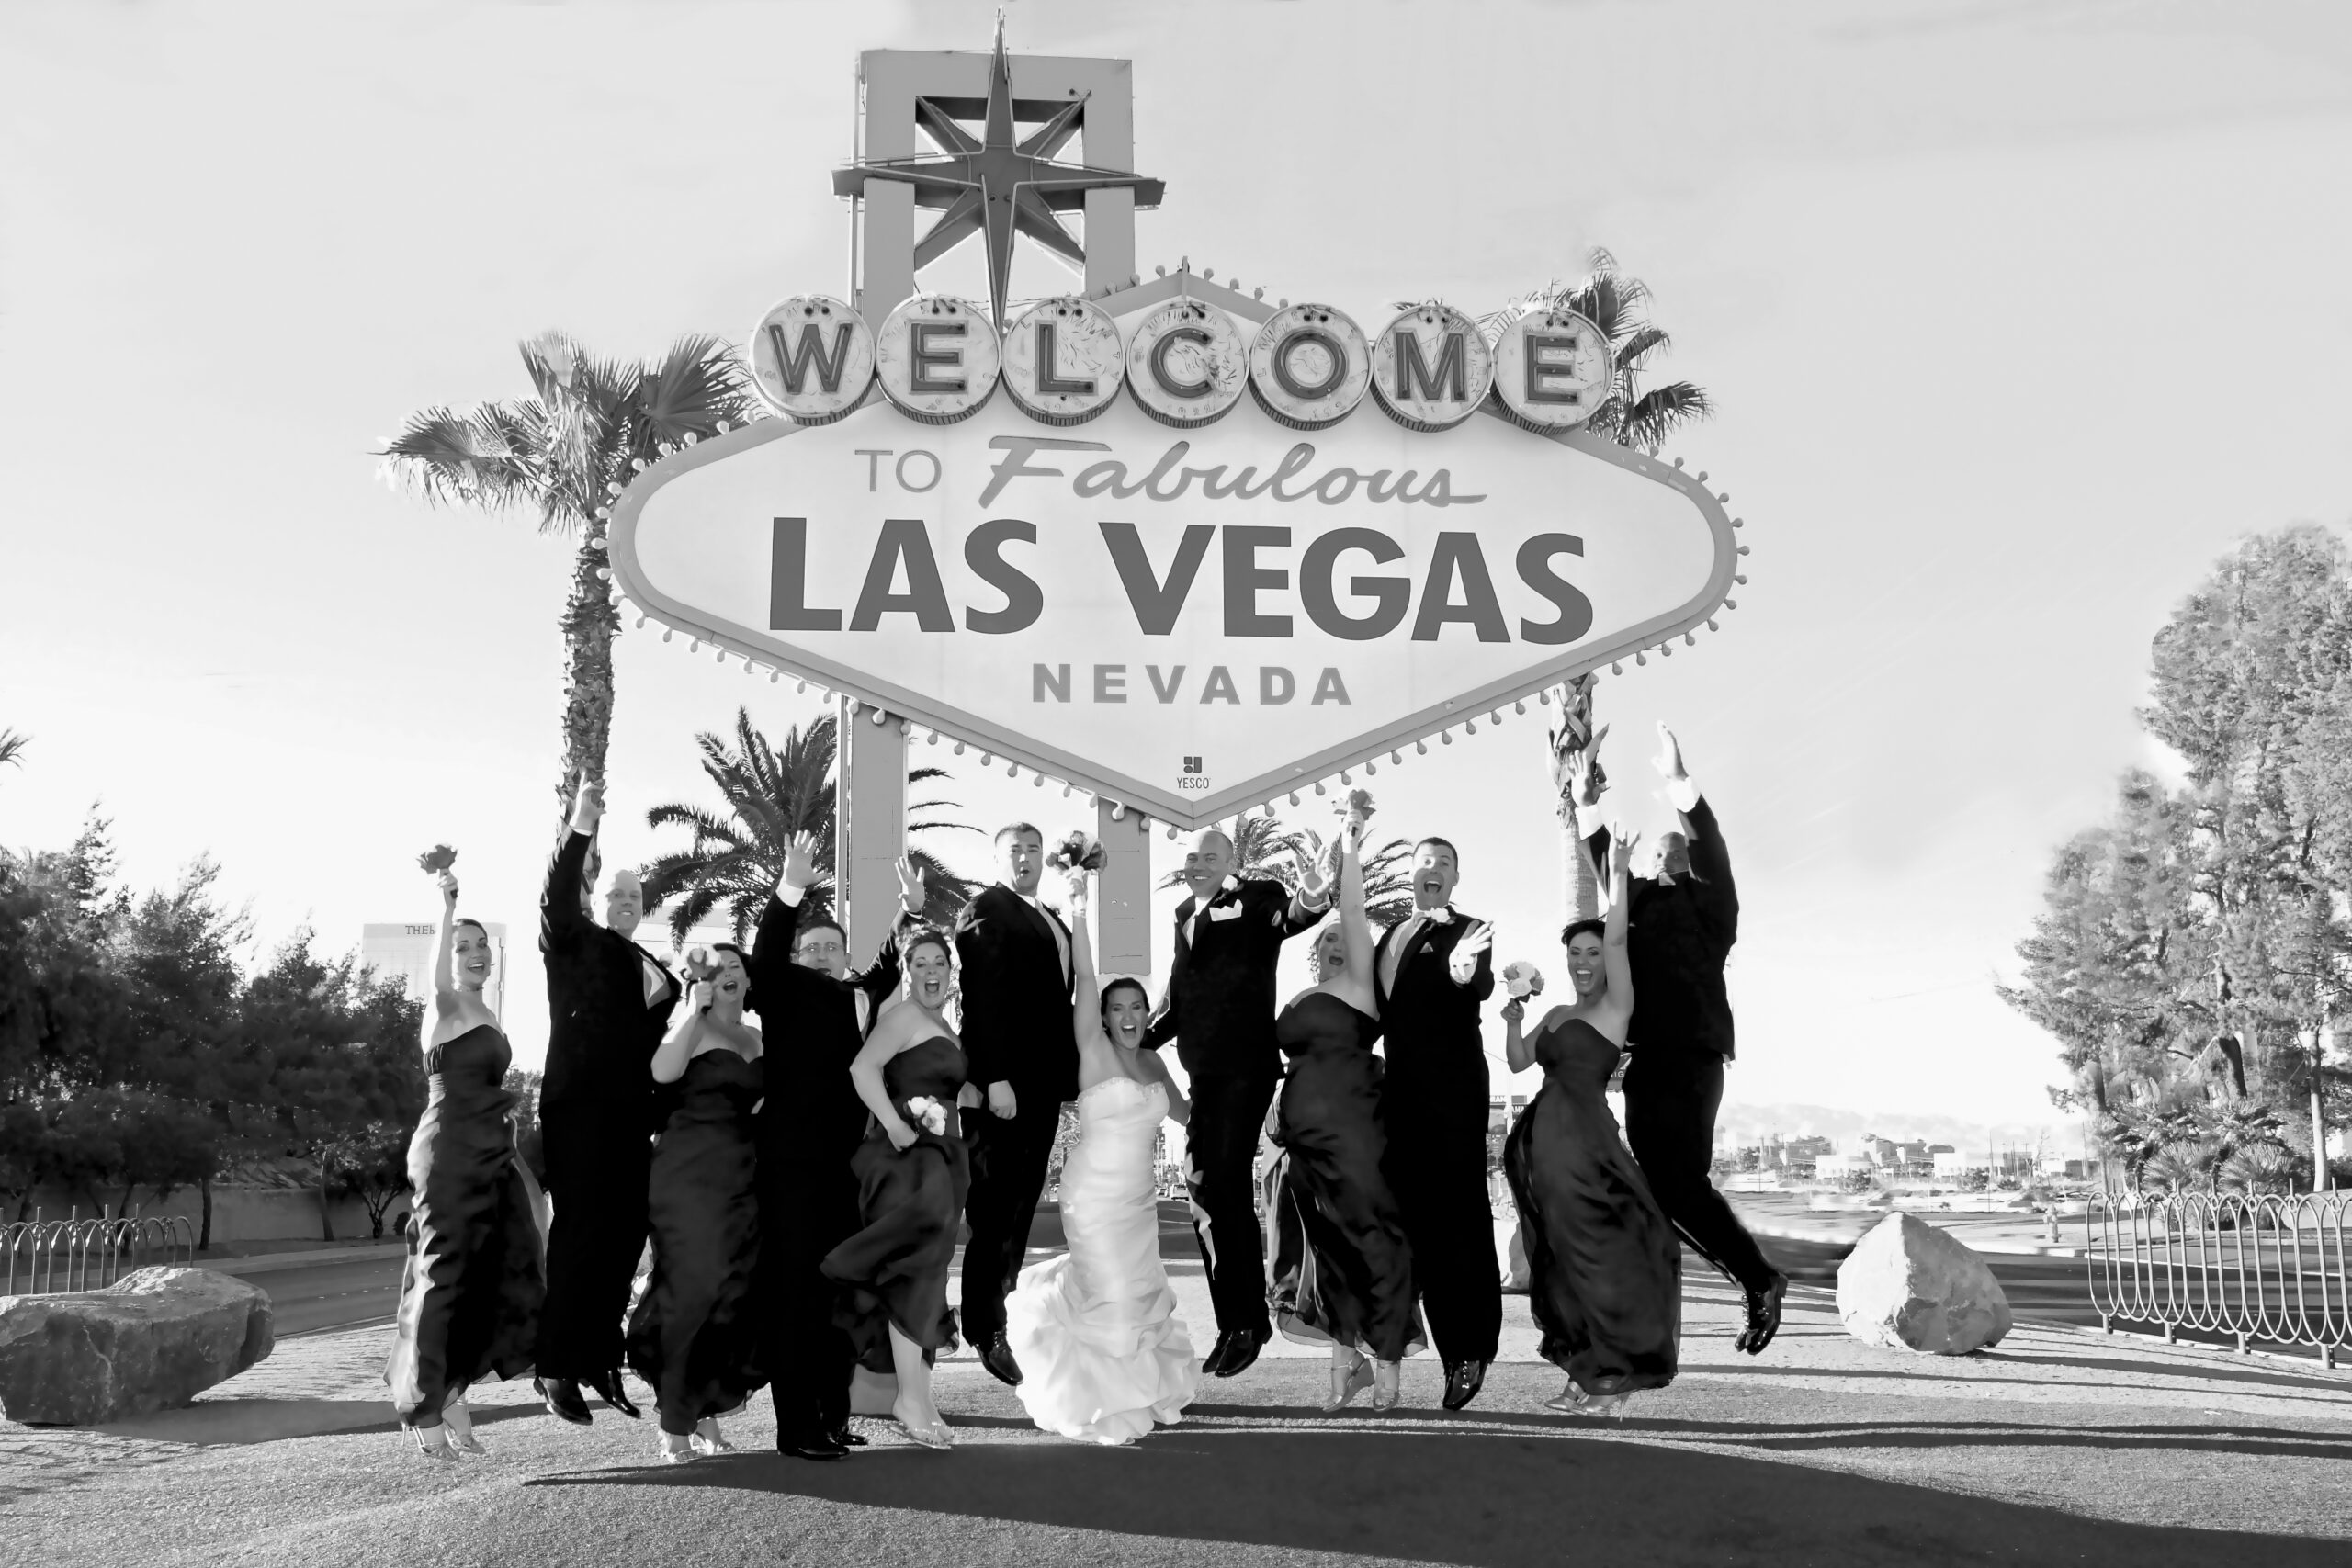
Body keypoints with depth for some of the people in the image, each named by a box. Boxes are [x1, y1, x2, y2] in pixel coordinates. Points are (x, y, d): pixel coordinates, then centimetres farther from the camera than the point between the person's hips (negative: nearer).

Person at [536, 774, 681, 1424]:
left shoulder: (652, 968, 22)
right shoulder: (574, 942, 5)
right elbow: (556, 898, -15)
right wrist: (580, 830, -28)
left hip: (631, 1120, 6)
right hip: (579, 1112, -6)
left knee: (624, 1237, 5)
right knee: (579, 1233, -7)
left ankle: (602, 1360, 13)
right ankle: (557, 1368, -2)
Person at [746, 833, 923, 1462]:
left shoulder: (861, 993, 13)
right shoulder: (786, 989, -1)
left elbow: (888, 968, 29)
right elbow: (765, 954, -18)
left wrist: (910, 912, 16)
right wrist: (790, 890, -31)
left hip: (848, 1165, 6)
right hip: (792, 1166, -6)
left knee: (840, 1291, 11)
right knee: (793, 1291, -3)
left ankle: (833, 1417, 19)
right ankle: (795, 1427, 0)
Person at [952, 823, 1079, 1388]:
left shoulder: (1053, 923, 21)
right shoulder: (984, 911, -4)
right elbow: (982, 997, -13)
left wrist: (1068, 1074, 11)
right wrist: (995, 1078, -19)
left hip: (1044, 1082, 7)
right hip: (1004, 1080, -7)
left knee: (1020, 1208, 9)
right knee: (996, 1208, -3)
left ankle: (995, 1311, 16)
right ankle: (987, 1329, 2)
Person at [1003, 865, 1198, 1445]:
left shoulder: (1153, 1062, 9)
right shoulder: (1095, 1051, -8)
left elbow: (1183, 1112, 26)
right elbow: (1084, 979, -18)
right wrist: (1078, 911, -25)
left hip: (1139, 1197, 6)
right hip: (1097, 1194, -6)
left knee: (1141, 1293, 10)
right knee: (1111, 1295, -2)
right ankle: (1103, 1407, 15)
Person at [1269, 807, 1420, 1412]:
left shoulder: (1356, 983, 0)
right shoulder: (1300, 1000, 16)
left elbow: (1354, 914, -9)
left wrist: (1350, 855, -10)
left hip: (1352, 1128, -6)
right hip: (1307, 1133, 6)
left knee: (1372, 1236, -2)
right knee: (1328, 1244, 9)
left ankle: (1386, 1362, 6)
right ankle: (1346, 1360, 18)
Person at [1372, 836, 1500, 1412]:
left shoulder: (1468, 931, -3)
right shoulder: (1390, 935, 17)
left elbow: (1482, 986, -23)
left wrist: (1465, 972, -42)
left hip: (1454, 1089, -6)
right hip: (1402, 1089, 6)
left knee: (1460, 1212, -5)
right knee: (1419, 1214, 11)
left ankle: (1473, 1348, 0)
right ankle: (1451, 1347, 21)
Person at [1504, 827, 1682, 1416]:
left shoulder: (1615, 1004, 0)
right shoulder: (1557, 1014, 19)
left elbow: (1617, 937, -11)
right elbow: (1518, 1062, 17)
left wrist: (1617, 876, -11)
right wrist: (1512, 1021, 1)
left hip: (1585, 1139, -7)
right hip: (1545, 1141, 7)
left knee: (1598, 1250, -6)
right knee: (1563, 1258, 9)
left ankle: (1619, 1375, 1)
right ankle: (1585, 1373, 16)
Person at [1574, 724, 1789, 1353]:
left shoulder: (1709, 902, 7)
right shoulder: (1640, 899, 20)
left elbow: (1712, 850, -8)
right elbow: (1605, 867, 11)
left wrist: (1679, 782, -19)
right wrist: (1586, 804, -2)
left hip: (1692, 1057, -5)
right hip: (1644, 1061, 5)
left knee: (1679, 1182, -13)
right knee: (1660, 1185, 2)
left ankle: (1761, 1280, 3)